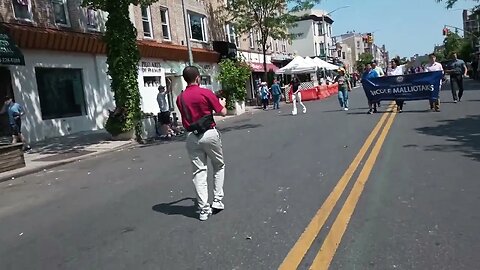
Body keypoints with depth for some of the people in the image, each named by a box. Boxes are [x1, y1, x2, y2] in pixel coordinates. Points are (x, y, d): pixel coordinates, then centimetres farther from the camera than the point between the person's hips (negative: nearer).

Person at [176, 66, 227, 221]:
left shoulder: (180, 98, 5)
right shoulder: (206, 93, -9)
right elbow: (223, 112, -4)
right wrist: (222, 103, 19)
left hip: (191, 137, 3)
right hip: (209, 134, -3)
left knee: (199, 171, 6)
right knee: (219, 166, 17)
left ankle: (204, 209, 5)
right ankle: (217, 200, 14)